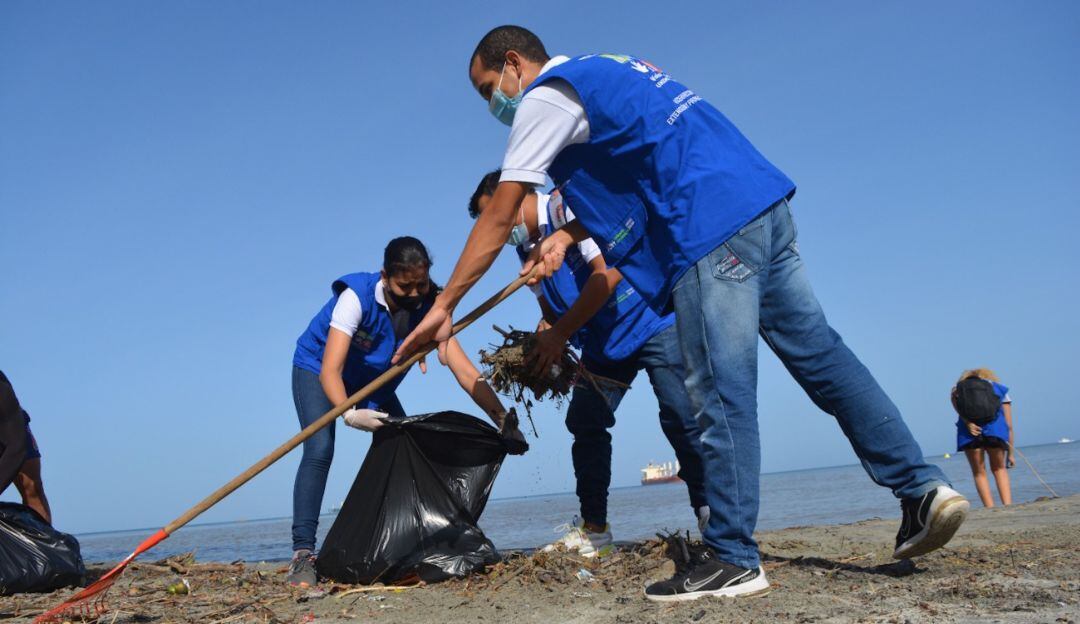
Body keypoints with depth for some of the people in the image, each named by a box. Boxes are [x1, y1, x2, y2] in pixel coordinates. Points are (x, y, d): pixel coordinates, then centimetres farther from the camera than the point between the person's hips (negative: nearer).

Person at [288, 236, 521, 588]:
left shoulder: (427, 308, -23)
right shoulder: (357, 297, -33)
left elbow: (465, 372, -29)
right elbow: (330, 370, -38)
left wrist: (504, 421, -39)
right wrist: (349, 413, -56)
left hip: (373, 383, 4)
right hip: (316, 371, -4)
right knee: (319, 450, -26)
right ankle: (302, 554, -24)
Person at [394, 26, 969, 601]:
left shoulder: (545, 96, 0)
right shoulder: (596, 73, 27)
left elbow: (498, 218, -1)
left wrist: (443, 307, 5)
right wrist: (563, 238, 14)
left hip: (712, 226, -9)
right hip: (761, 199, 9)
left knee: (720, 395, -7)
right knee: (818, 351, 9)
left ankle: (732, 559, -1)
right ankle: (921, 486, 9)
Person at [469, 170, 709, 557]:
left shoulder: (568, 207, -18)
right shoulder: (528, 251, 8)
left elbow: (608, 272, -27)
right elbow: (552, 308, 16)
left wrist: (560, 333, -23)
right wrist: (544, 340, -8)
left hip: (651, 319, -8)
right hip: (603, 339, 8)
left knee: (679, 416, -15)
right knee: (585, 421, 1)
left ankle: (709, 511, -2)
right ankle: (593, 528, 8)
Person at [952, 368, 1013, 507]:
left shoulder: (961, 386, 29)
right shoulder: (1000, 389, 30)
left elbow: (953, 395, 0)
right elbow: (1009, 426, 22)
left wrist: (967, 421, -6)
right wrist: (1010, 453, 24)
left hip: (968, 430, 0)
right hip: (995, 427, 0)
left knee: (979, 472, 14)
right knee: (999, 469, 21)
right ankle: (1008, 505, 5)